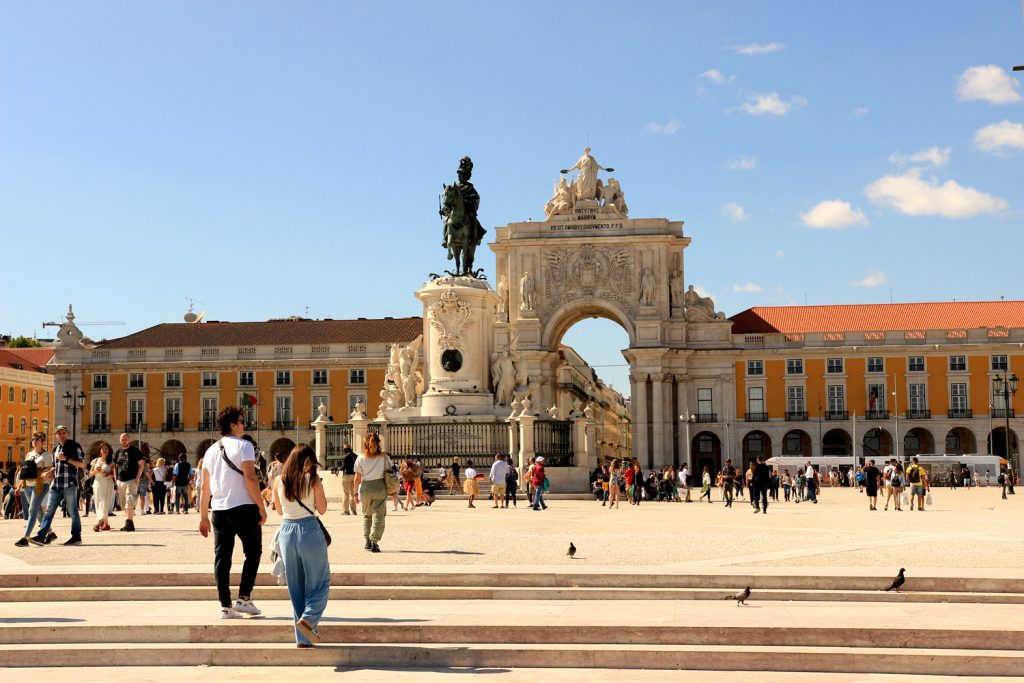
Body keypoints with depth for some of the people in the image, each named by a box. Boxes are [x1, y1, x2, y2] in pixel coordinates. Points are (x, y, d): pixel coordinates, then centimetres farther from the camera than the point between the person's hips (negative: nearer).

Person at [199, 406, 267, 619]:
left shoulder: (211, 450, 14)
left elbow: (204, 486, 13)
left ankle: (225, 606, 5)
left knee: (222, 557, 6)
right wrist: (261, 507, -11)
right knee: (252, 552, 8)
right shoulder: (243, 445, -5)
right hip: (243, 507, -5)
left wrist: (203, 516, 17)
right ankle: (244, 598, 0)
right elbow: (250, 478, -15)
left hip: (218, 510, 6)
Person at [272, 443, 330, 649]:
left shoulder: (279, 481, 3)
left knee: (296, 586, 12)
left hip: (287, 531, 4)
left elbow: (279, 510, 14)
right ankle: (308, 618, -15)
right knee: (320, 582, 9)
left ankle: (303, 637, 12)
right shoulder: (313, 479, -7)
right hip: (309, 530, -4)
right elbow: (322, 509, -1)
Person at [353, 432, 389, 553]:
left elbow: (357, 478, -4)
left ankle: (368, 541, 20)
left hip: (365, 488, 1)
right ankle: (374, 542, -9)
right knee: (378, 515, 0)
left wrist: (356, 493, 5)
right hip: (380, 487, -1)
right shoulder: (384, 458, -3)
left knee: (366, 515, 18)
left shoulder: (360, 459, -4)